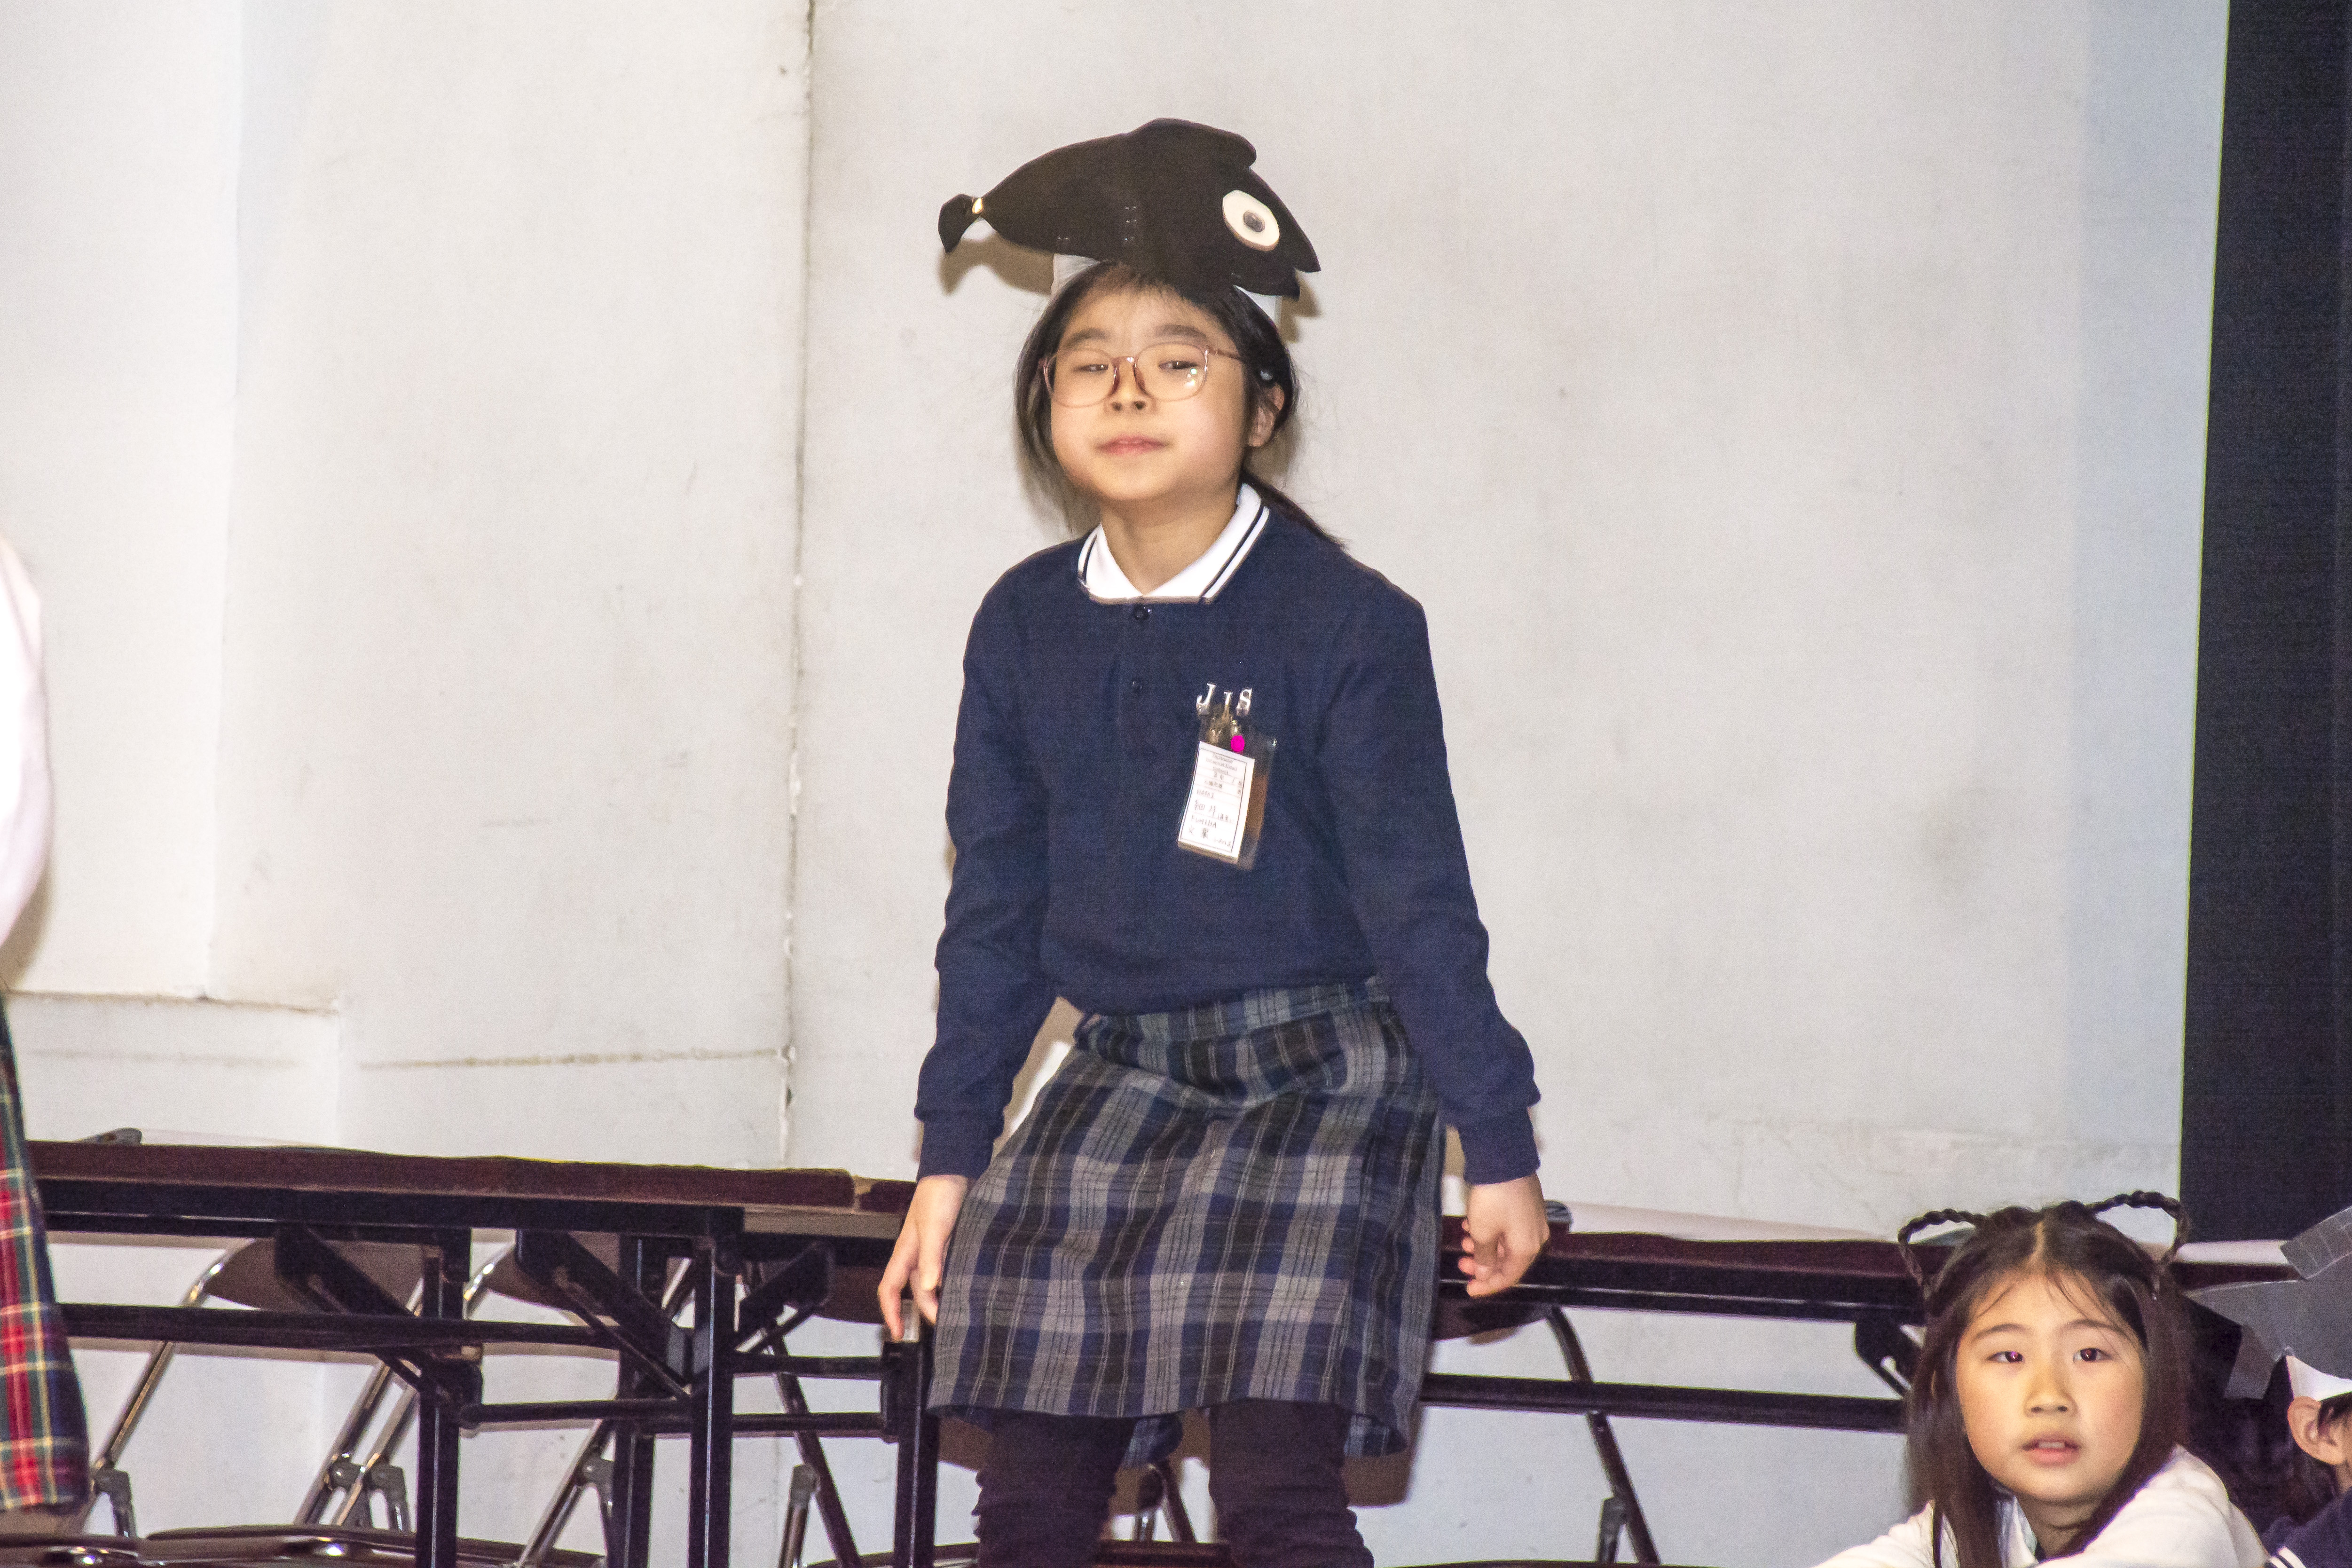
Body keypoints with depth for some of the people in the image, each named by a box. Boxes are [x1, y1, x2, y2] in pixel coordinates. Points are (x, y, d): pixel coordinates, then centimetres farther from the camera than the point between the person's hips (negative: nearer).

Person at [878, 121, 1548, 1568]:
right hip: (1117, 1084, 5)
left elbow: (1419, 900, -6)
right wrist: (951, 1158, 12)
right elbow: (994, 913, 12)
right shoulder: (1027, 628, 5)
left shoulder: (1346, 624, -9)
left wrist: (1498, 1142, -6)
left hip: (1319, 1084, -5)